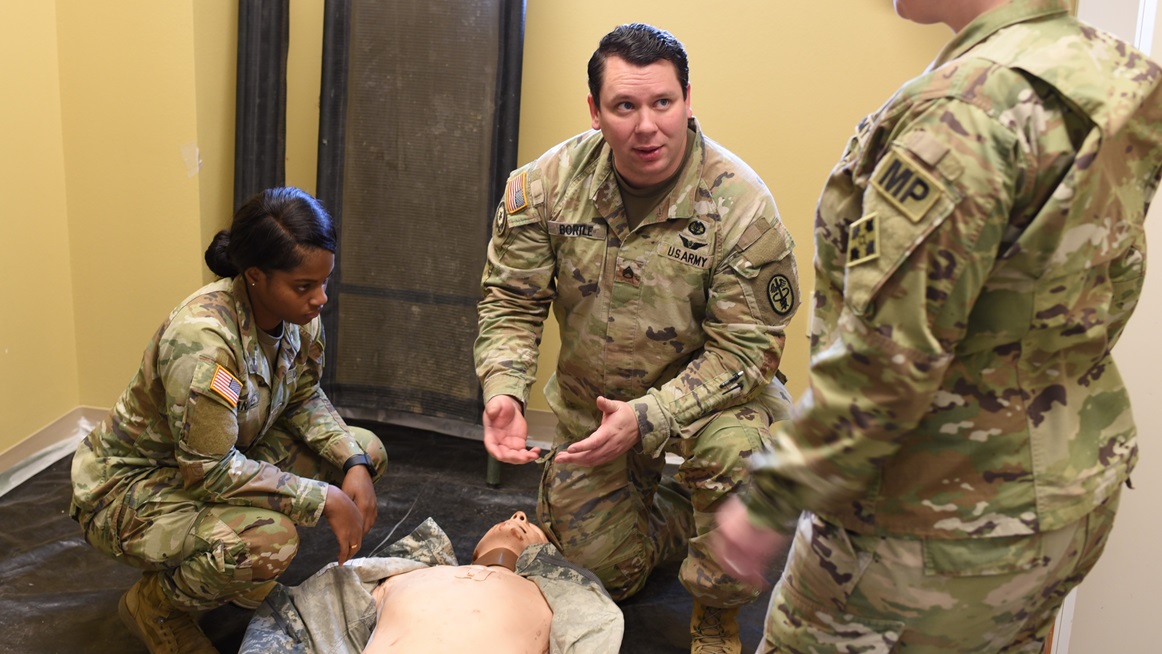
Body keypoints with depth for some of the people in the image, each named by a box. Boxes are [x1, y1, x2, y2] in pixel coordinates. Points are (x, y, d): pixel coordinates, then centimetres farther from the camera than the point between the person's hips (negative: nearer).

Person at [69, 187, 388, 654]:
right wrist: (324, 499, -27)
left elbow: (304, 401, 3)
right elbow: (209, 472, -31)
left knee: (365, 450, -4)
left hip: (220, 462, 8)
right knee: (268, 542, -35)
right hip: (130, 488, -8)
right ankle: (155, 606, -2)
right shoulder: (202, 337, -34)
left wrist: (354, 464, -14)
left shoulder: (298, 314, -11)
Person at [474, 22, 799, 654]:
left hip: (709, 387, -3)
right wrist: (502, 390, -26)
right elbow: (512, 300, -7)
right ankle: (668, 509, 42)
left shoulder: (740, 203, -24)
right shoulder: (547, 184, -14)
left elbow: (745, 347, -23)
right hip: (591, 398, 3)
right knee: (601, 565, 7)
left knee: (732, 445, -37)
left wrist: (647, 417, -35)